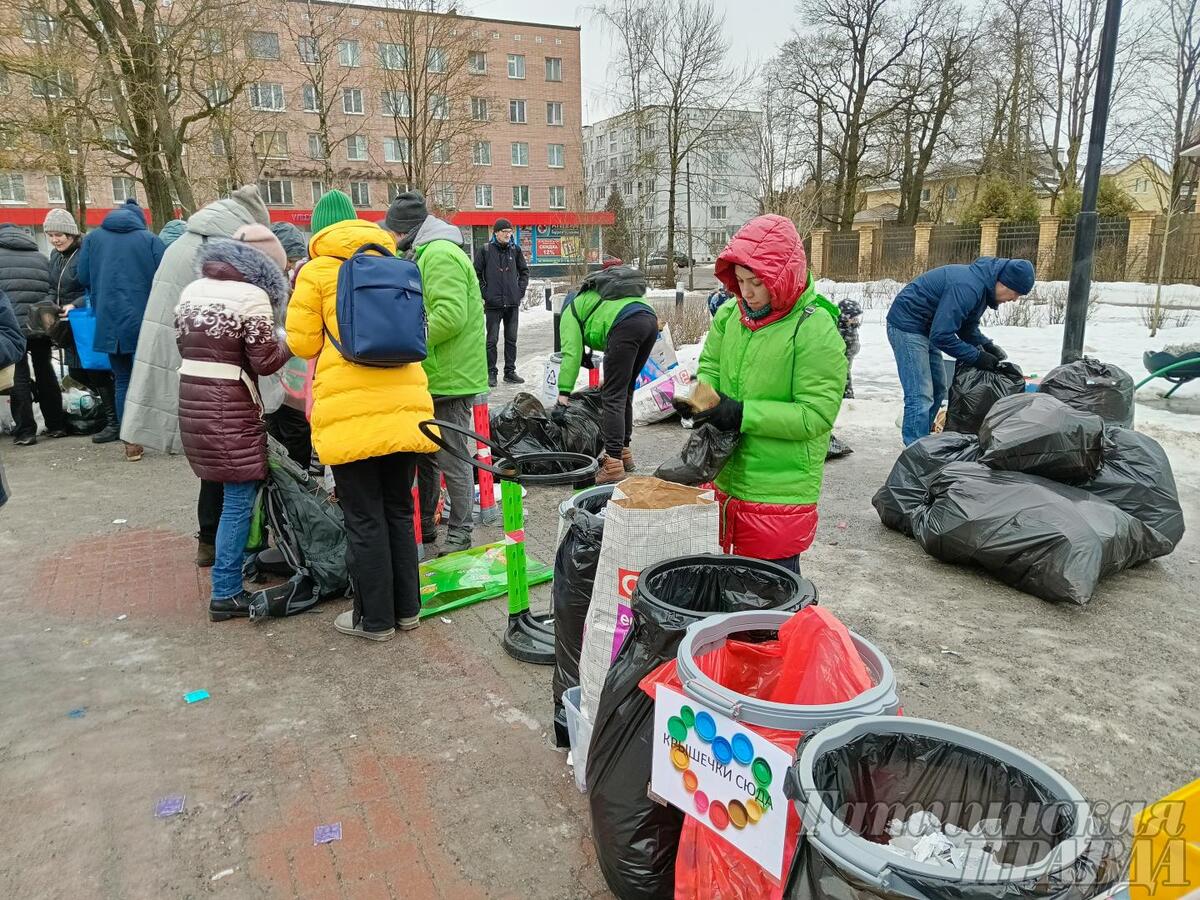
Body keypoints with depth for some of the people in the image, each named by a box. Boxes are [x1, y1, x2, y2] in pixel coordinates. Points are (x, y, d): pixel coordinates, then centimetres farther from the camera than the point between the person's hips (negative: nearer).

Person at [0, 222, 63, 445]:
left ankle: (25, 431, 1)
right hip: (41, 325, 4)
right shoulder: (40, 257, 13)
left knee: (19, 376, 1)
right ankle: (56, 425, 17)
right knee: (45, 372, 13)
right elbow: (51, 291, 11)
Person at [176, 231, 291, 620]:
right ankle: (226, 593, 4)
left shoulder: (193, 289, 12)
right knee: (239, 498, -1)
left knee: (233, 491, 21)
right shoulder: (252, 296, -11)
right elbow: (265, 362, -11)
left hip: (191, 397, 8)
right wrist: (289, 344, 6)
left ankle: (241, 557, 32)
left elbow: (184, 343, 16)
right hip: (230, 406, -8)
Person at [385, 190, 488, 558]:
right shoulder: (426, 254, 19)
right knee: (425, 458, 18)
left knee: (452, 462, -1)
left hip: (449, 378, -11)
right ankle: (425, 531, 31)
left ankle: (459, 538, 12)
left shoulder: (440, 255, -15)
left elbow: (450, 315, -26)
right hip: (433, 376, 11)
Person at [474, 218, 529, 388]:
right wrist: (484, 293, -5)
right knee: (492, 340, 1)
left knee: (511, 339, 9)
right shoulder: (485, 250, -3)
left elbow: (524, 270, 16)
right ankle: (491, 373, 9)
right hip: (493, 303, -3)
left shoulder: (515, 249, 6)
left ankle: (510, 372, 18)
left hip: (513, 303, 3)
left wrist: (520, 290, 7)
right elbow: (476, 273, 1)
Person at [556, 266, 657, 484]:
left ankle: (613, 464, -10)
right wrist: (612, 376, 35)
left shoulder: (571, 310, 20)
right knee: (624, 393, 19)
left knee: (612, 398, -6)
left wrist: (564, 390, 8)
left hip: (626, 325, -8)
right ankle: (624, 452, 26)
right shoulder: (596, 297, 42)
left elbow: (571, 353, 8)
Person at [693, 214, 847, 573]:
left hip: (779, 494, -6)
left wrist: (743, 414, -23)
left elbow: (816, 414, -18)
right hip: (725, 479, 6)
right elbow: (709, 367, 14)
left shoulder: (815, 331, -16)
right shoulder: (730, 315, 3)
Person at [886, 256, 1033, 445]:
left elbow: (968, 328, 14)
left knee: (937, 390, 14)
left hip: (925, 328, 11)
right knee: (921, 397, -15)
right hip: (907, 325, -11)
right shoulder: (966, 288, -27)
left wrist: (986, 345, -3)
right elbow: (942, 336, -27)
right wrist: (977, 356, -19)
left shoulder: (983, 284, 4)